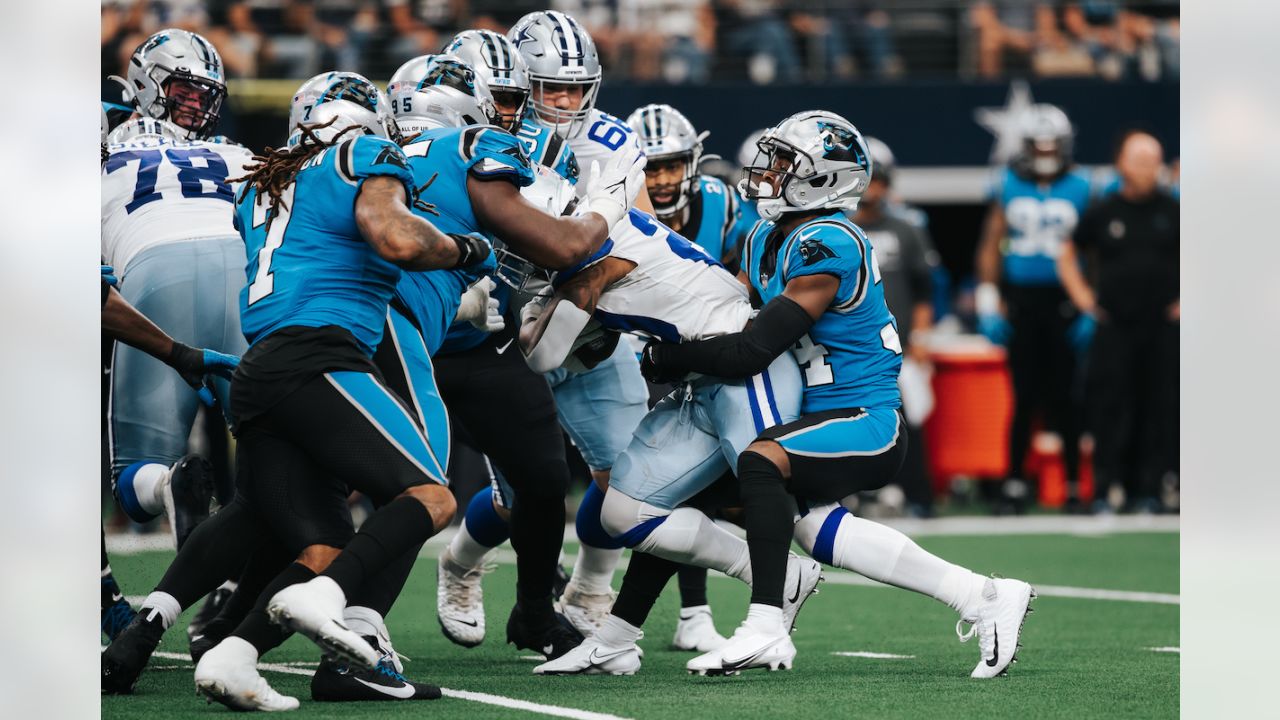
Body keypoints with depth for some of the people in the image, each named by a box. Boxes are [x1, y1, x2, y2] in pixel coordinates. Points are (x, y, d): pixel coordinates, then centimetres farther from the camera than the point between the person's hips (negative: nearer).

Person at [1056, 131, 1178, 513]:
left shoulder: (1173, 210, 2)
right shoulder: (1102, 213, 4)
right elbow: (1068, 255, 17)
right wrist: (1083, 298, 9)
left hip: (1163, 327, 0)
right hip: (1115, 326, 0)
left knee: (1159, 410, 1)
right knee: (1111, 410, -3)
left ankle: (1148, 489, 8)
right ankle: (1105, 490, 0)